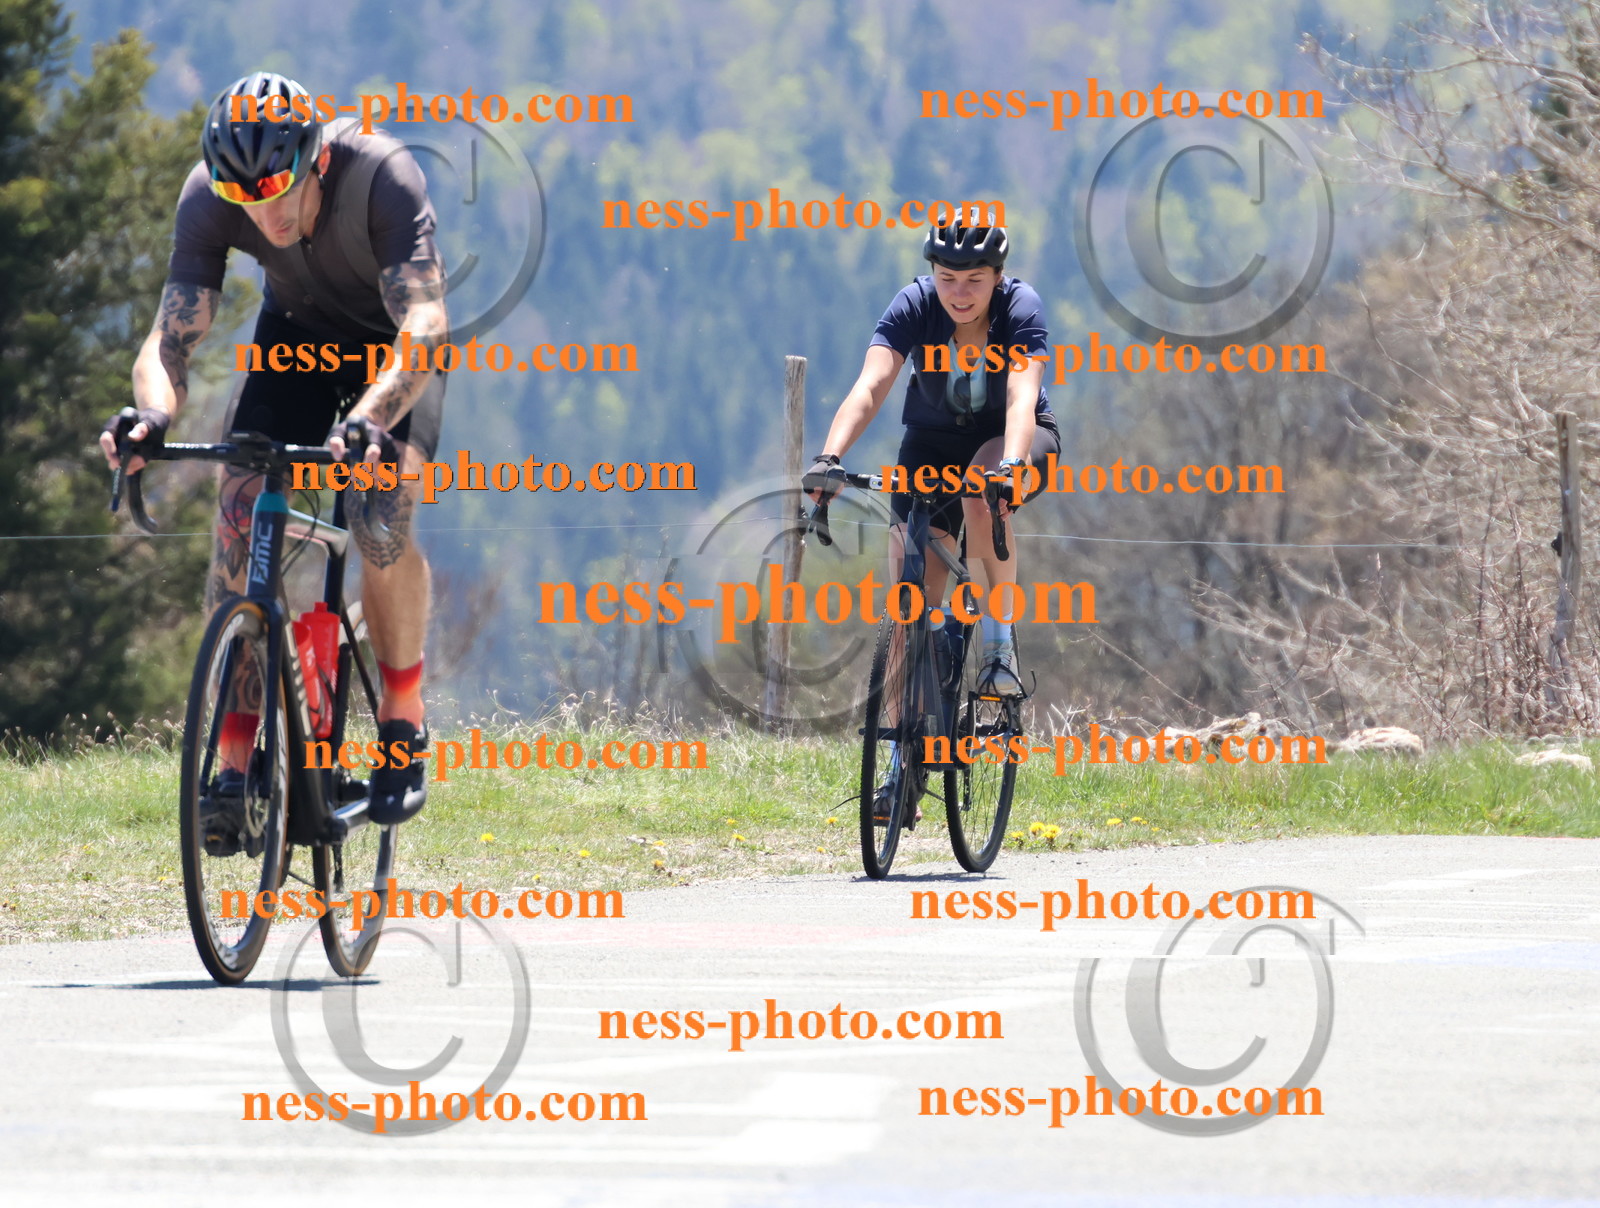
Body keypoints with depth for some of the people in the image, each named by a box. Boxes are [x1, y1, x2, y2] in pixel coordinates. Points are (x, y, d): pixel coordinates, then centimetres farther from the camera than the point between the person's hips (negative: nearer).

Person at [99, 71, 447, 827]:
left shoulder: (382, 175, -38)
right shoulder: (208, 200, -28)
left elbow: (425, 326, -47)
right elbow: (170, 339, -29)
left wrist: (369, 421, -64)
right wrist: (153, 414, -52)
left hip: (395, 349, -3)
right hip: (298, 332, 3)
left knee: (382, 524, -25)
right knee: (238, 519, -15)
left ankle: (404, 725, -4)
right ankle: (236, 759, -9)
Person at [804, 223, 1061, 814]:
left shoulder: (1020, 308, -25)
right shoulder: (913, 306, -21)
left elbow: (1021, 398, -40)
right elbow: (870, 387, -33)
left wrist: (1010, 466, -59)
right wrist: (829, 458, -49)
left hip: (1010, 440, -2)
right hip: (935, 438, 2)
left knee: (983, 488, -39)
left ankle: (1000, 647, -23)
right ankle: (905, 761, 0)